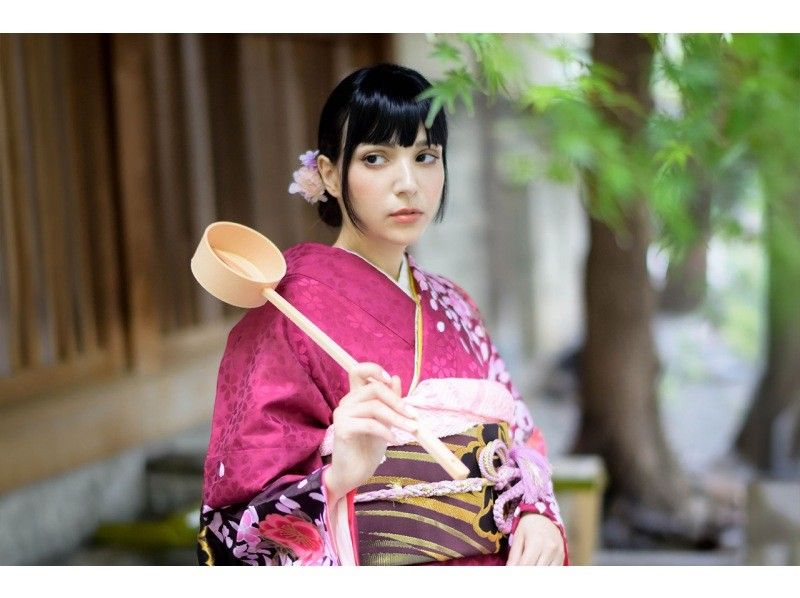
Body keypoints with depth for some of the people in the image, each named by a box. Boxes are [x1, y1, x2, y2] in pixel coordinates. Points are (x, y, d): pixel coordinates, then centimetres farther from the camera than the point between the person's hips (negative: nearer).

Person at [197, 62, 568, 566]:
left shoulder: (453, 310, 7)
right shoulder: (292, 303, -13)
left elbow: (515, 442, 8)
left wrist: (538, 517, -11)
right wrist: (337, 477, -36)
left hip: (498, 560, 6)